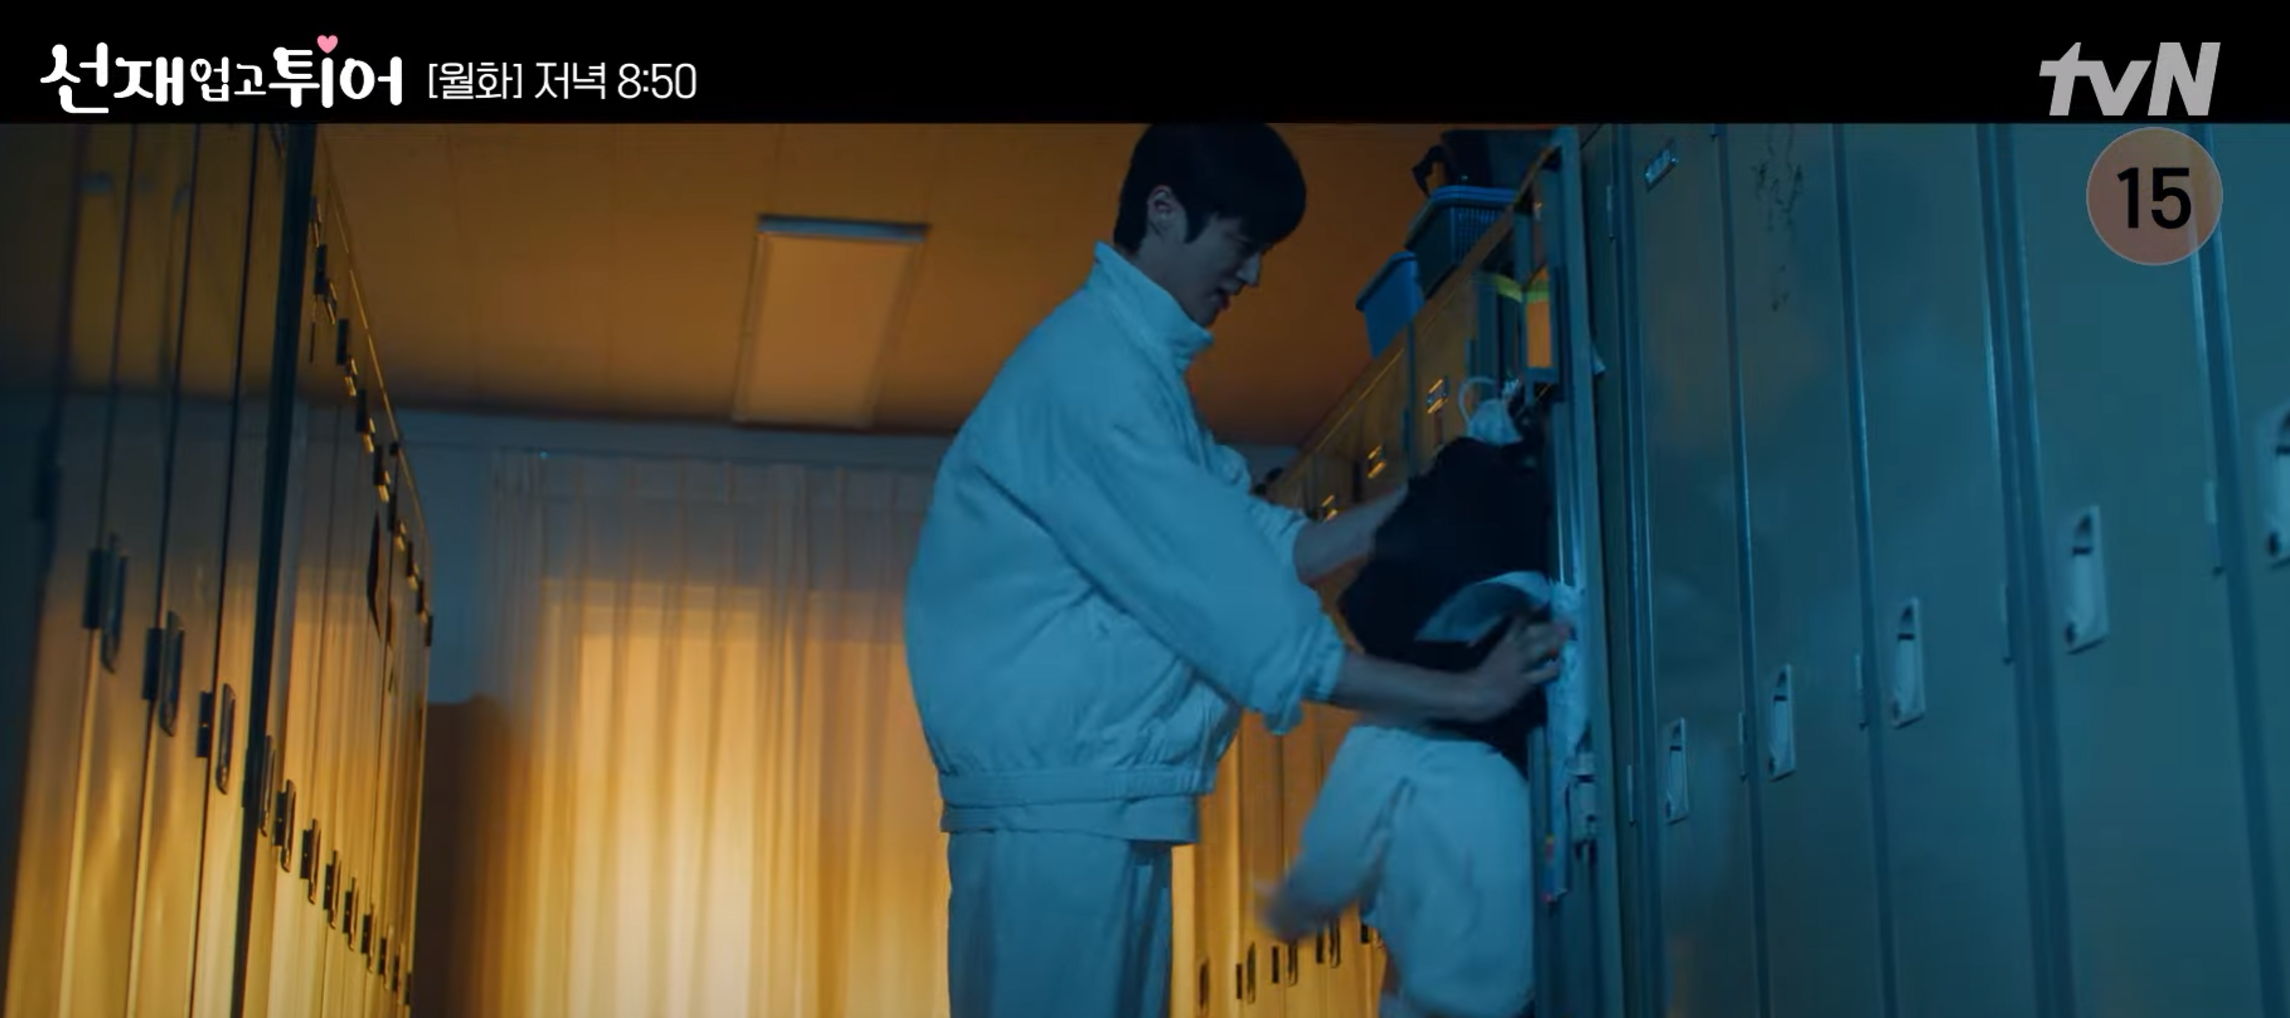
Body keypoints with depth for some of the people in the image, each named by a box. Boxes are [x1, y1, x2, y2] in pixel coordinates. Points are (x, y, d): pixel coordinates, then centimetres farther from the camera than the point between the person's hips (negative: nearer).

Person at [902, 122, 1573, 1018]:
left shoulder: (1130, 364, 18)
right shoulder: (1091, 366, -14)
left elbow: (1264, 550, 14)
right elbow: (1230, 605, -19)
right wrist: (1459, 693, -15)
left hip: (1101, 802, 10)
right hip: (1055, 802, -10)